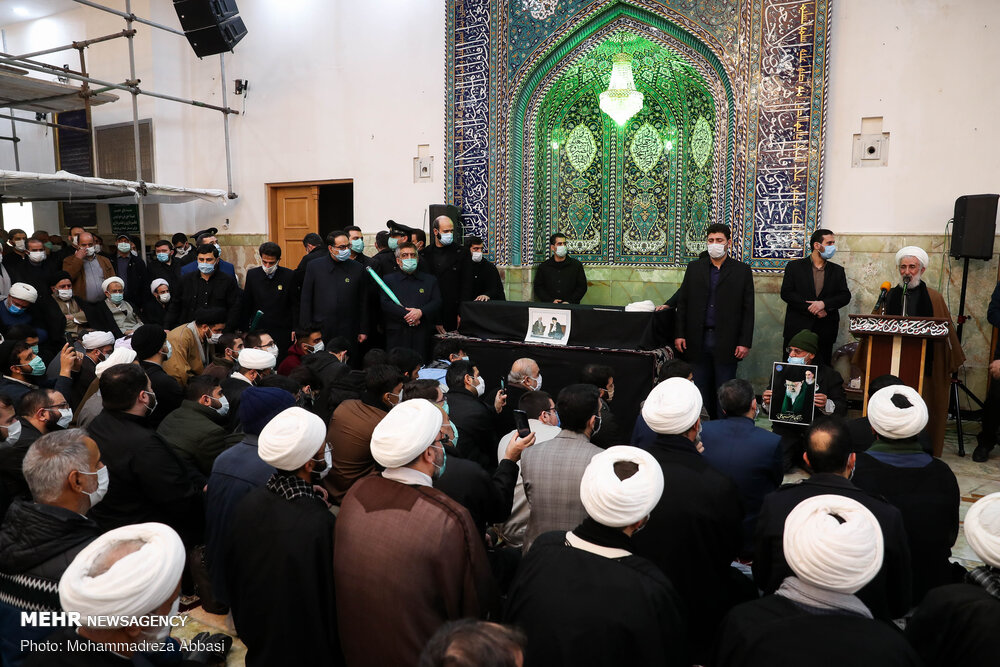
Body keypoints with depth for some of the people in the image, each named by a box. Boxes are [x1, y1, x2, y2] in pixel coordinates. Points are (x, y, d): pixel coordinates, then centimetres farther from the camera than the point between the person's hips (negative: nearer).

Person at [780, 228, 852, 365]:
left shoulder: (838, 270, 14)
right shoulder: (794, 266, 4)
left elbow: (845, 296, 5)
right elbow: (786, 293, -5)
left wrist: (824, 303, -14)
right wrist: (812, 309, -12)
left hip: (825, 332, 3)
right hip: (797, 329, -2)